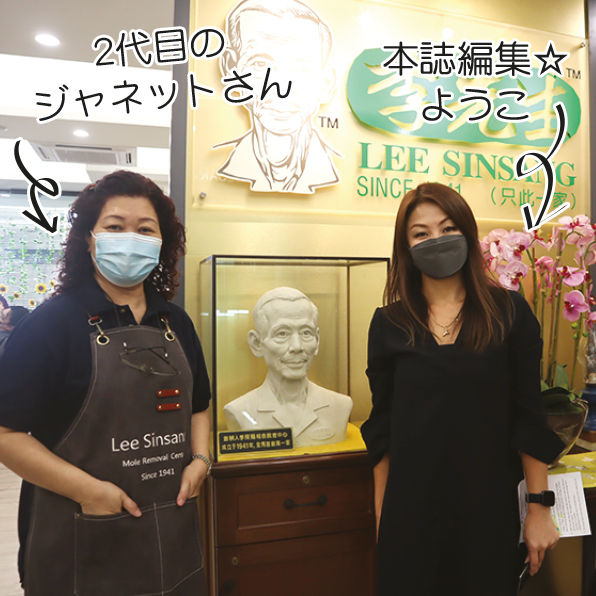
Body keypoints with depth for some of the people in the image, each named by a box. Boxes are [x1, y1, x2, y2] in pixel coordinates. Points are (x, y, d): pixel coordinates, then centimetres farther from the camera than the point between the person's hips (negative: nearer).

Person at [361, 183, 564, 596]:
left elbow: (529, 417, -2)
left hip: (488, 504, 0)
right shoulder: (388, 324, -2)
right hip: (411, 509, 1)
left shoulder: (510, 313, -4)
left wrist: (540, 506, -2)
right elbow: (383, 426, 2)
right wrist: (382, 516, 4)